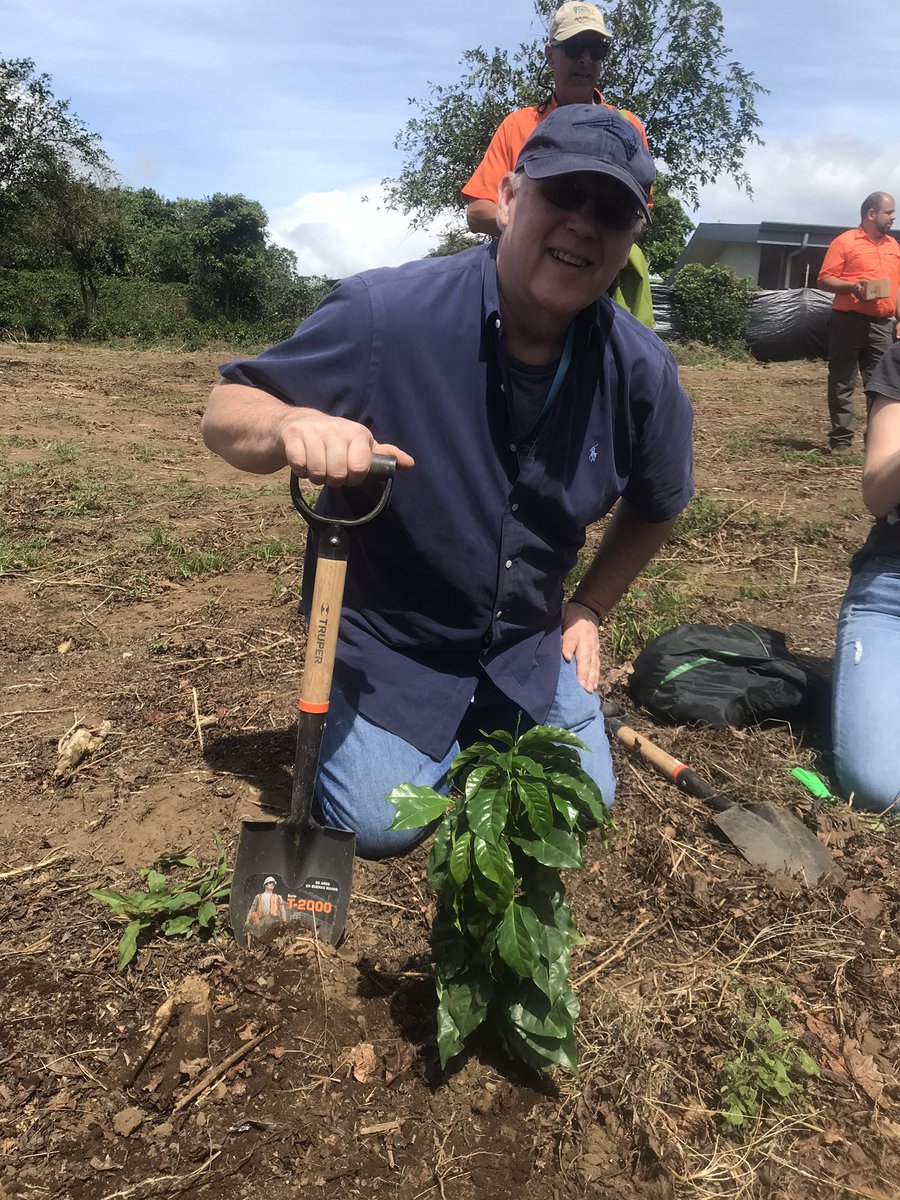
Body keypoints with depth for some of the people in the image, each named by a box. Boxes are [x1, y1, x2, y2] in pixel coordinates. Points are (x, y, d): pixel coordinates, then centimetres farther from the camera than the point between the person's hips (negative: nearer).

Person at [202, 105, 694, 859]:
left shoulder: (642, 370, -12)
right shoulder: (385, 314, -25)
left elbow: (655, 506, 7)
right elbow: (225, 414, -17)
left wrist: (589, 608, 4)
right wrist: (292, 427, -39)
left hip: (531, 645, 4)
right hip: (389, 641, -3)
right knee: (380, 825, -10)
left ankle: (483, 729, 36)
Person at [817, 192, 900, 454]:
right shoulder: (844, 241, -2)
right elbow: (825, 280, -6)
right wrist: (852, 286, -22)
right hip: (848, 322, -5)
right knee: (842, 383, -1)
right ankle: (841, 439, 5)